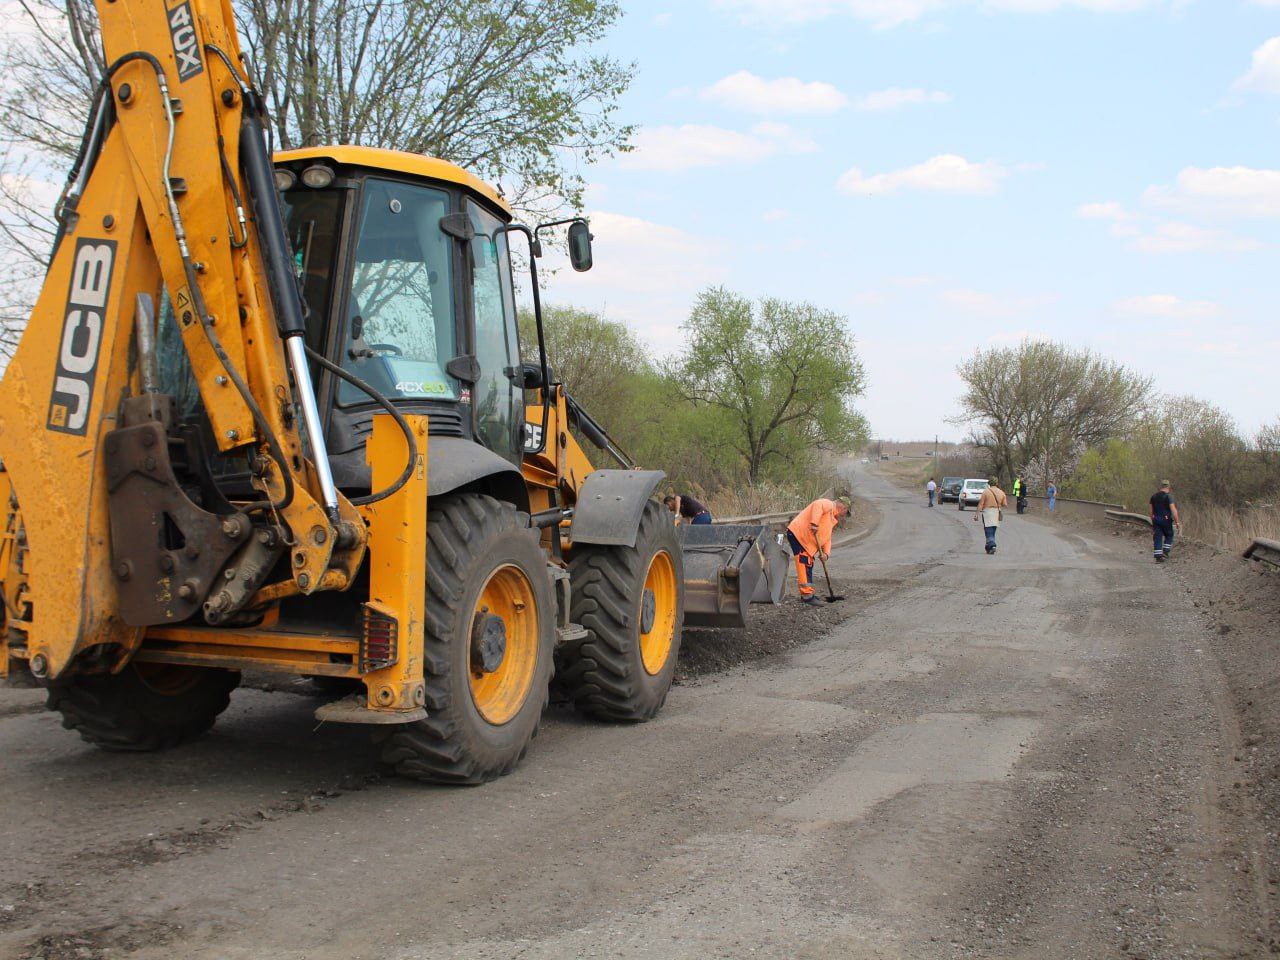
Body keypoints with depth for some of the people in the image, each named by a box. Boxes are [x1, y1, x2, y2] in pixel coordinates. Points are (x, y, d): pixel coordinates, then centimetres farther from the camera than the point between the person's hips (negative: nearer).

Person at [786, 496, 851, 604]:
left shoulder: (831, 520, 24)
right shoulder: (828, 504, -5)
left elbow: (827, 539, 19)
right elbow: (818, 506, -28)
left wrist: (826, 553, 2)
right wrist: (814, 524, -37)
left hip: (807, 542, 11)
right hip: (797, 533, -11)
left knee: (809, 565, 17)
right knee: (804, 566, -13)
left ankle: (807, 593, 26)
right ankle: (807, 595, -15)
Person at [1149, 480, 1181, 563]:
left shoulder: (1154, 496, 8)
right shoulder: (1168, 496, -10)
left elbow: (1151, 511, 12)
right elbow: (1173, 510, -16)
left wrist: (1153, 522, 20)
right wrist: (1177, 522, -12)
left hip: (1156, 520, 4)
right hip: (1166, 520, -4)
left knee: (1157, 538, 4)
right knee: (1169, 536, 17)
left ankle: (1158, 557, 0)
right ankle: (1165, 552, 7)